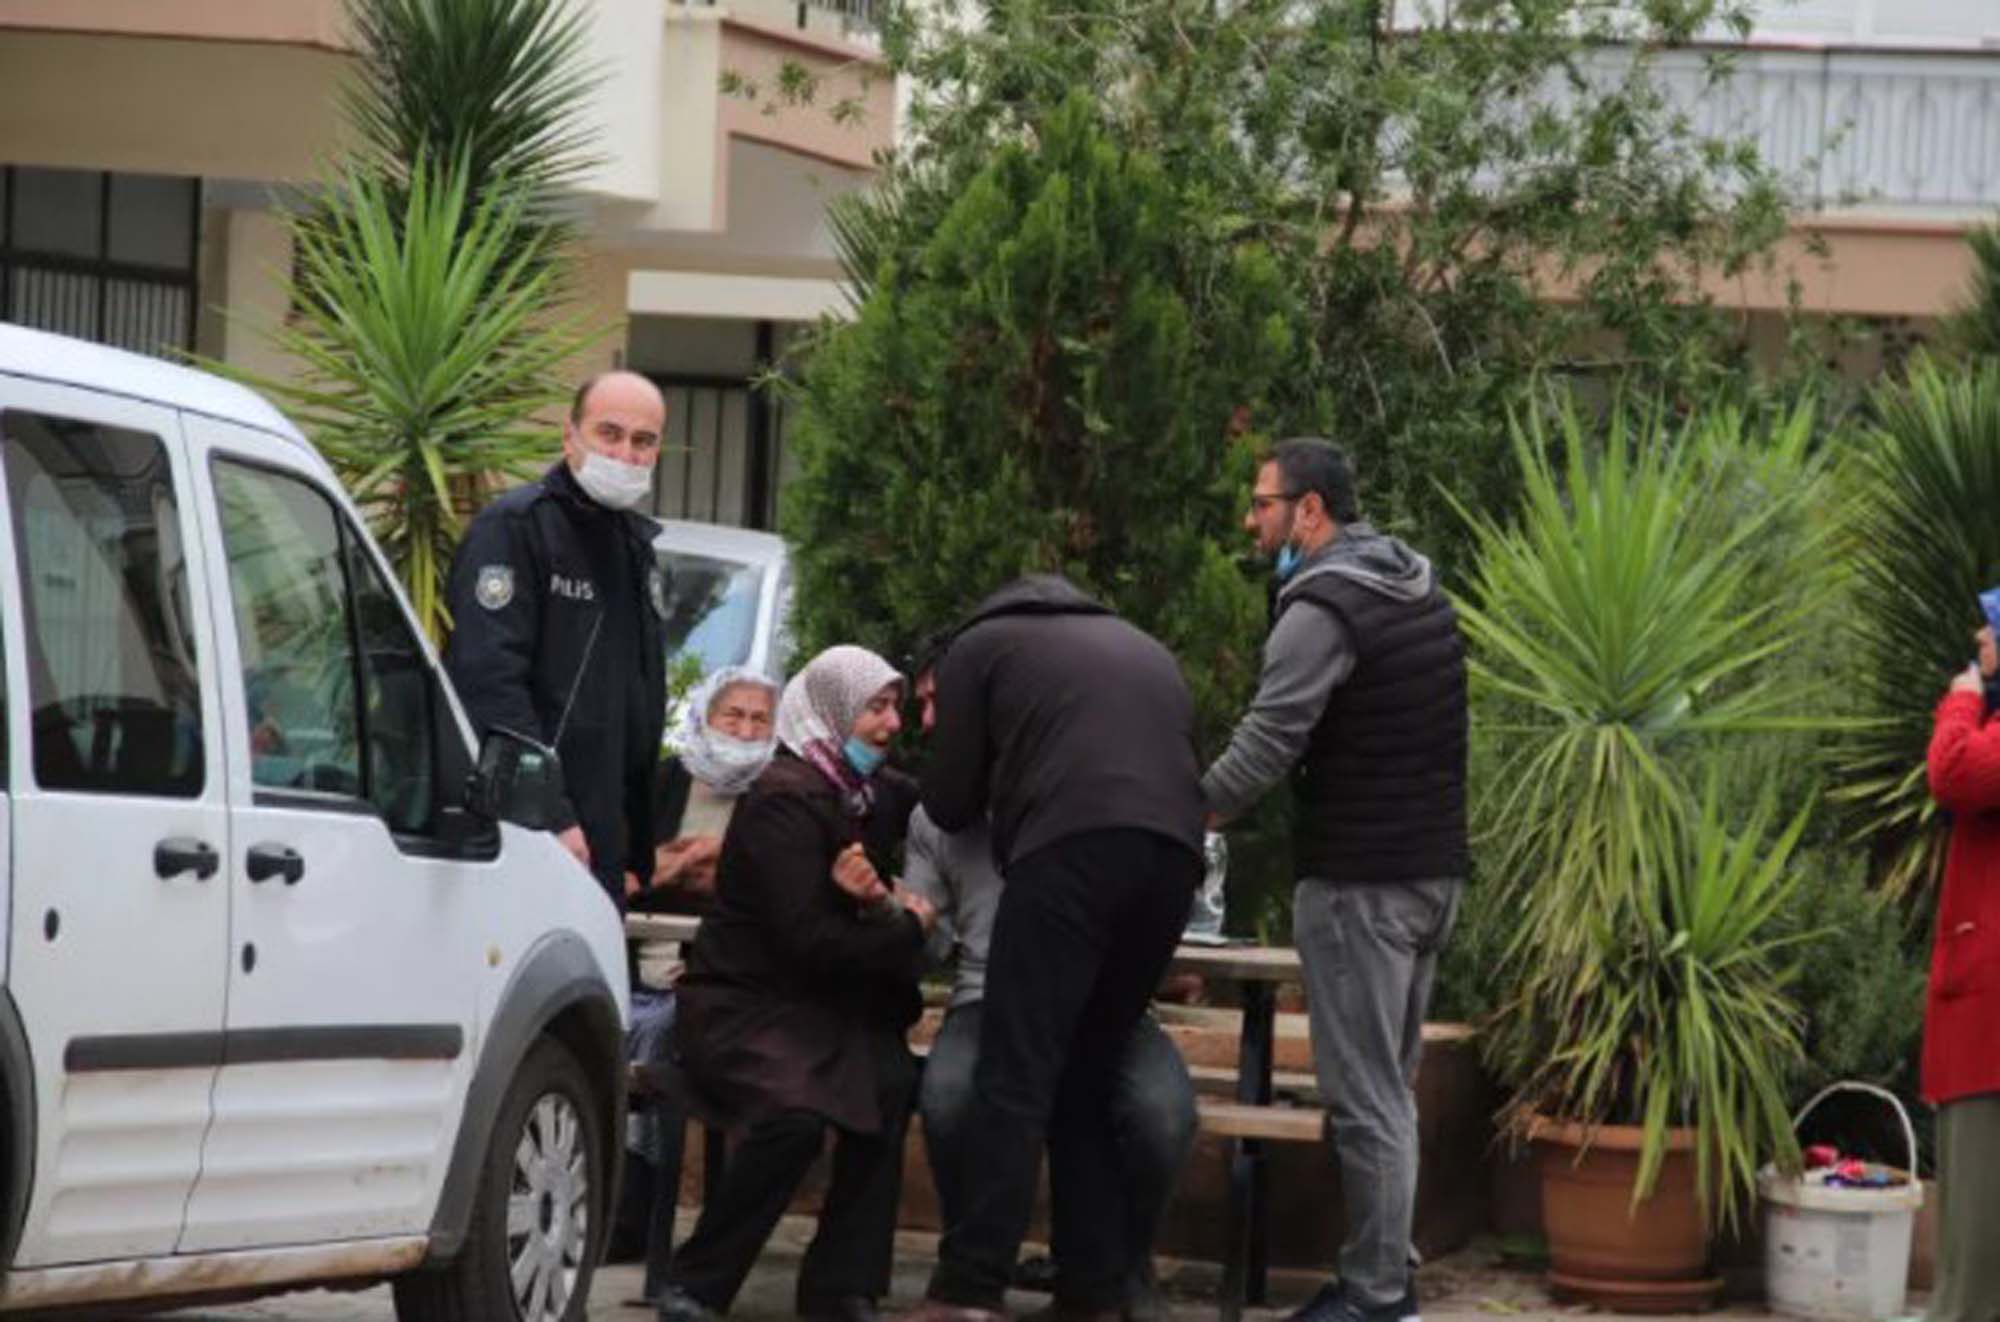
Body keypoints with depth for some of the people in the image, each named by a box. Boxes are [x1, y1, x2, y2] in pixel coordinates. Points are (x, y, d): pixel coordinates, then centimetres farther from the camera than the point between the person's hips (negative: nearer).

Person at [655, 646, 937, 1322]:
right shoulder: (786, 800, -16)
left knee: (891, 1086, -23)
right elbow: (807, 940, -21)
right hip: (741, 1005, -7)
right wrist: (908, 928, -8)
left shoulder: (872, 791, 10)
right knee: (796, 1110, -34)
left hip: (822, 1006, 7)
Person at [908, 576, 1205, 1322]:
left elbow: (949, 803, 19)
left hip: (1070, 848, -5)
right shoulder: (1147, 652, 36)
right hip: (1173, 852, 5)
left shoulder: (982, 644, 20)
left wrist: (999, 797, 41)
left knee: (1016, 1077, -9)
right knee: (1089, 1079, 12)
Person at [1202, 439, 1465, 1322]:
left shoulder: (1323, 608, -15)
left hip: (1361, 879, -9)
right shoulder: (1418, 590, 14)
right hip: (1431, 869, 9)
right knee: (1390, 1085, 15)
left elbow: (1264, 746, -21)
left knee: (1363, 1094, -5)